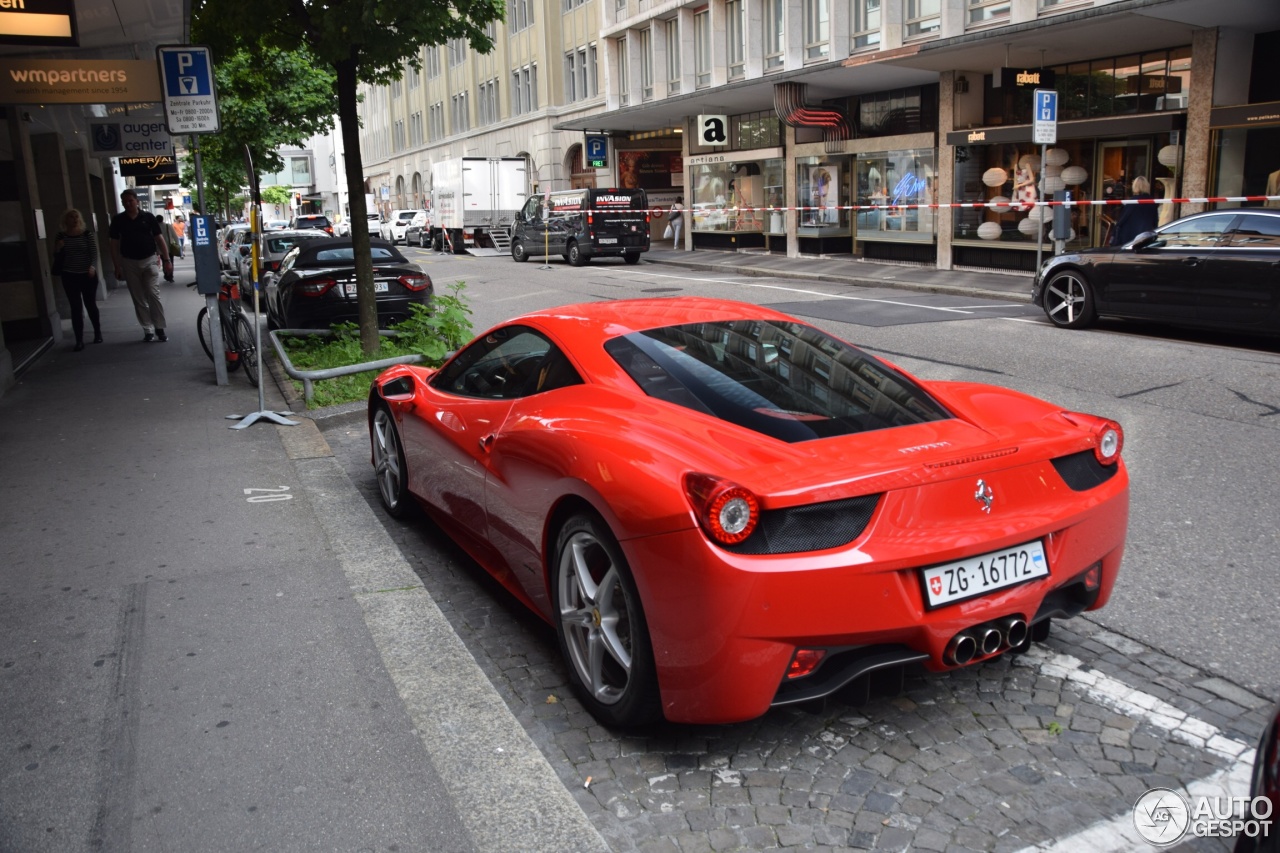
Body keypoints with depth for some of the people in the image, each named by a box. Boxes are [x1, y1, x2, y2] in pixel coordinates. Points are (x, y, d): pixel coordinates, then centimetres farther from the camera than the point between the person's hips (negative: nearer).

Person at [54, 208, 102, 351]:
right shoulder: (61, 235, 3)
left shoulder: (87, 234, -3)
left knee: (90, 305, 9)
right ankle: (79, 340, 1)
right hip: (69, 276, 1)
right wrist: (57, 248, -10)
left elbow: (94, 252, -7)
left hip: (87, 275, -1)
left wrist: (93, 266, -25)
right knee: (76, 308, -1)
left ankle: (98, 332, 30)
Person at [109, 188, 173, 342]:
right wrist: (117, 266, -1)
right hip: (129, 263, 2)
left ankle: (160, 329, 0)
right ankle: (148, 330, 10)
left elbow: (159, 239, 0)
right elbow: (114, 244, 4)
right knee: (139, 300, 5)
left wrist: (167, 259, -6)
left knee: (154, 295, -8)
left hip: (149, 261, -2)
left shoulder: (148, 217, -2)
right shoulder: (117, 220, 1)